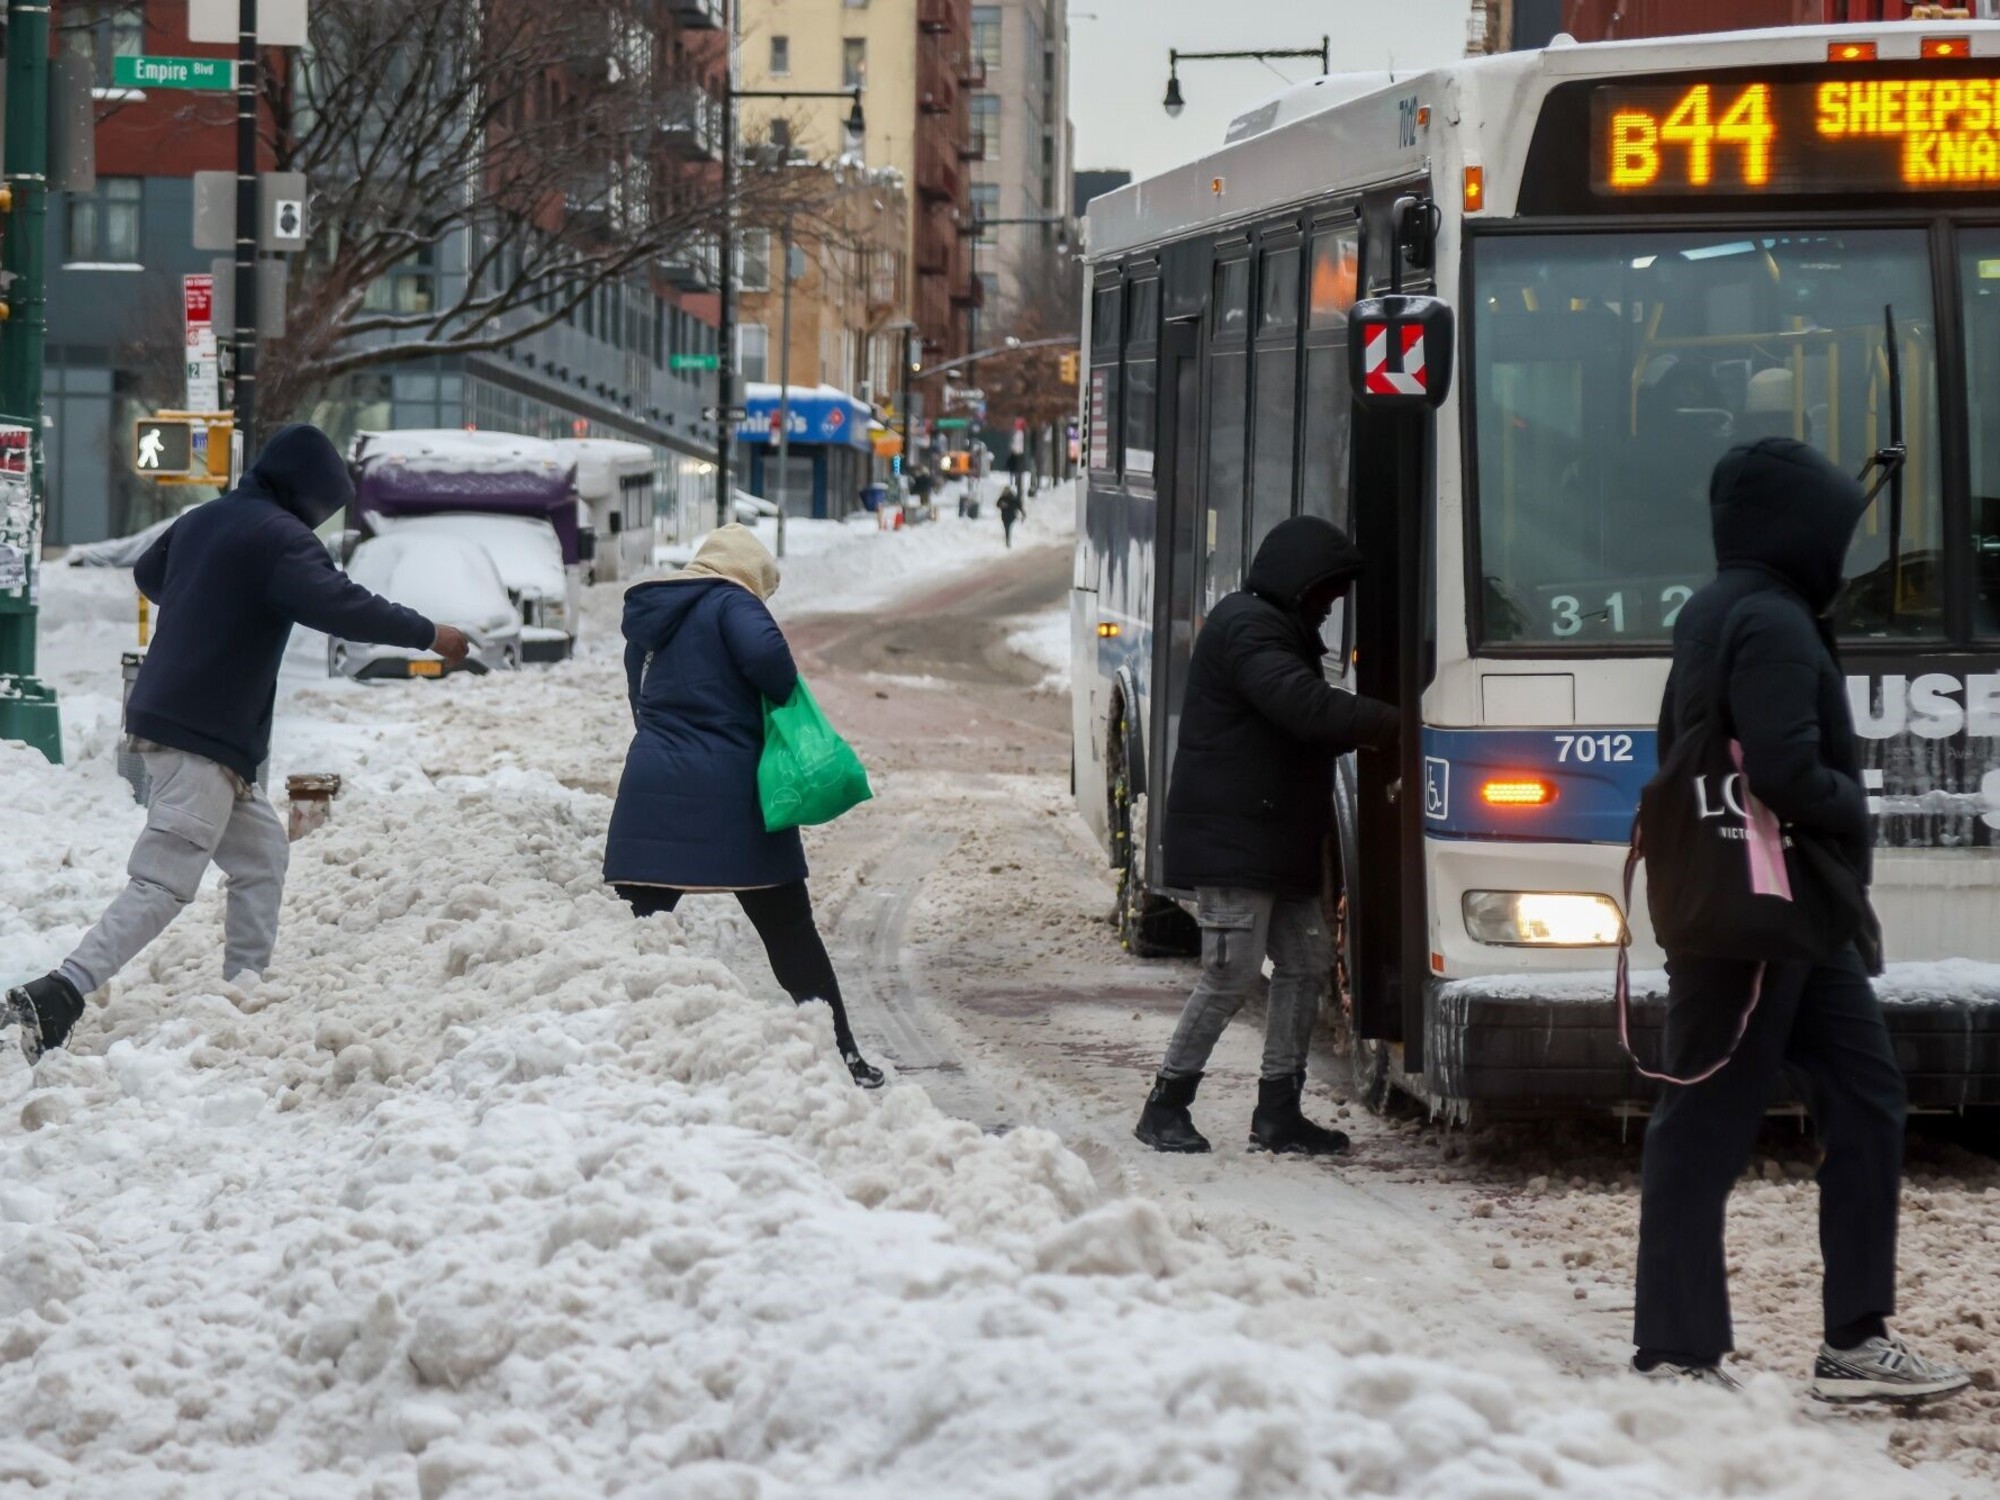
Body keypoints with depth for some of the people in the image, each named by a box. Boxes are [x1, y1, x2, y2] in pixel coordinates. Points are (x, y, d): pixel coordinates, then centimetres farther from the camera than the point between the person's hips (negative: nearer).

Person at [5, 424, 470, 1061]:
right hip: (205, 738, -10)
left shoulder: (199, 522, 14)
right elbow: (337, 604, -24)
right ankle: (57, 999, -26)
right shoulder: (280, 537, -13)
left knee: (261, 853, 18)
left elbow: (148, 574, 33)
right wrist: (428, 635, -15)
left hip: (160, 716, 10)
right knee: (163, 884, -15)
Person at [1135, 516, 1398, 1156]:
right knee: (1234, 972, -10)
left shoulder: (1276, 630, 20)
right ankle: (1166, 1107, 0)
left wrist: (1363, 733, 1)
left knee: (1306, 961, 8)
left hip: (1274, 843, 11)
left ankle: (1278, 1112, 11)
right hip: (1230, 839, -11)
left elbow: (1308, 726, 19)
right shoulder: (1246, 629, -14)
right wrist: (1393, 724, -23)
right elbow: (1307, 708, -27)